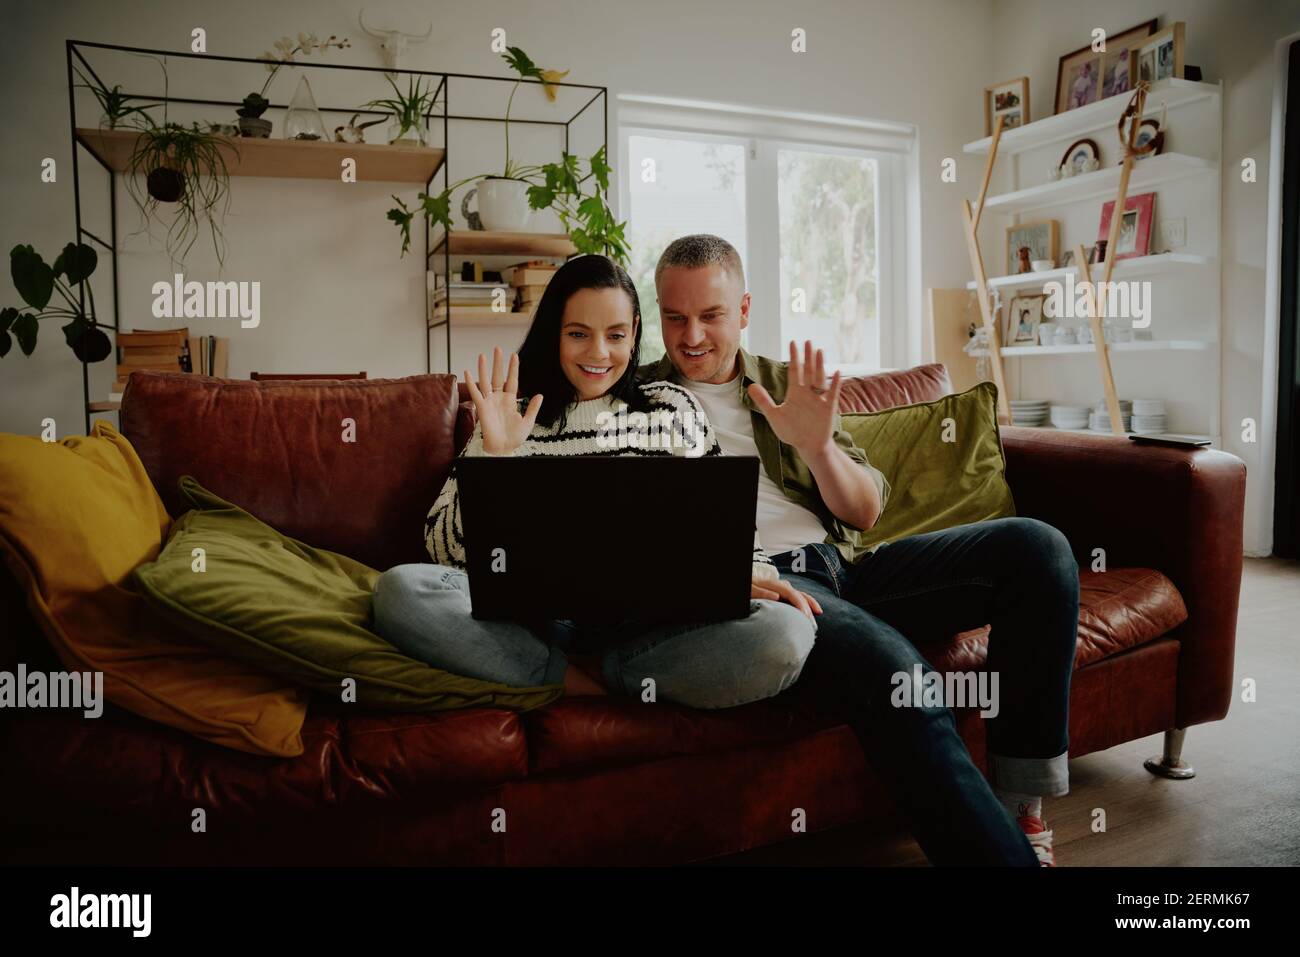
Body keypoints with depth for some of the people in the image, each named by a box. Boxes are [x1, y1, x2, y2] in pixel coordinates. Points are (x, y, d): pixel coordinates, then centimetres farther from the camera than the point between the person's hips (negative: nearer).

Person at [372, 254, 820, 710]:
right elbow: (450, 551, 4)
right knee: (400, 589, -25)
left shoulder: (673, 408, 12)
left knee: (784, 634, -27)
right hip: (536, 621, 0)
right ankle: (580, 685, -16)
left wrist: (755, 574, -7)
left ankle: (582, 674, -12)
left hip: (646, 625, 1)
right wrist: (495, 456, -9)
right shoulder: (511, 418, 10)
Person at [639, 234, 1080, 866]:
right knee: (896, 674, -36)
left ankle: (1019, 805, -8)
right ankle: (1002, 849, -17)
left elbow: (866, 512, 15)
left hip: (843, 565, 6)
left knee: (1035, 546, -12)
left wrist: (819, 446, -5)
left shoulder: (790, 387, 20)